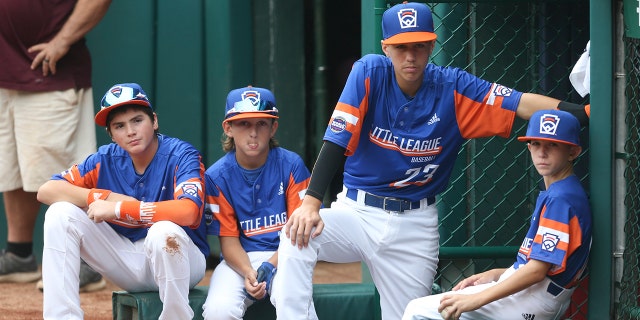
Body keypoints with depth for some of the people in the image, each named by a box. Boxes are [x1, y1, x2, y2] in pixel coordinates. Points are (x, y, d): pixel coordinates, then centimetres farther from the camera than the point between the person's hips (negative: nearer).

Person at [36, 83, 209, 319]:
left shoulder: (181, 155, -16)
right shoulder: (106, 160, -2)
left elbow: (188, 210, -35)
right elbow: (46, 191, -7)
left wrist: (118, 208, -28)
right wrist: (105, 197, -20)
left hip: (179, 259, -5)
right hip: (127, 262, 5)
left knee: (164, 231, -39)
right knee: (61, 213, -10)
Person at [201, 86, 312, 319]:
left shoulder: (291, 166, -2)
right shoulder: (217, 177, 0)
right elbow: (228, 239, -2)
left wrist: (271, 266, -20)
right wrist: (248, 273, -22)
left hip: (284, 257, -1)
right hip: (240, 260, 1)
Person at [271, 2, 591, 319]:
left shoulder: (453, 88, -6)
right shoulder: (369, 74, -9)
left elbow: (523, 103, -14)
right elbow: (336, 140, -15)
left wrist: (584, 112, -28)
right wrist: (311, 201, -27)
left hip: (415, 225, 2)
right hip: (357, 210, -1)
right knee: (297, 236, -29)